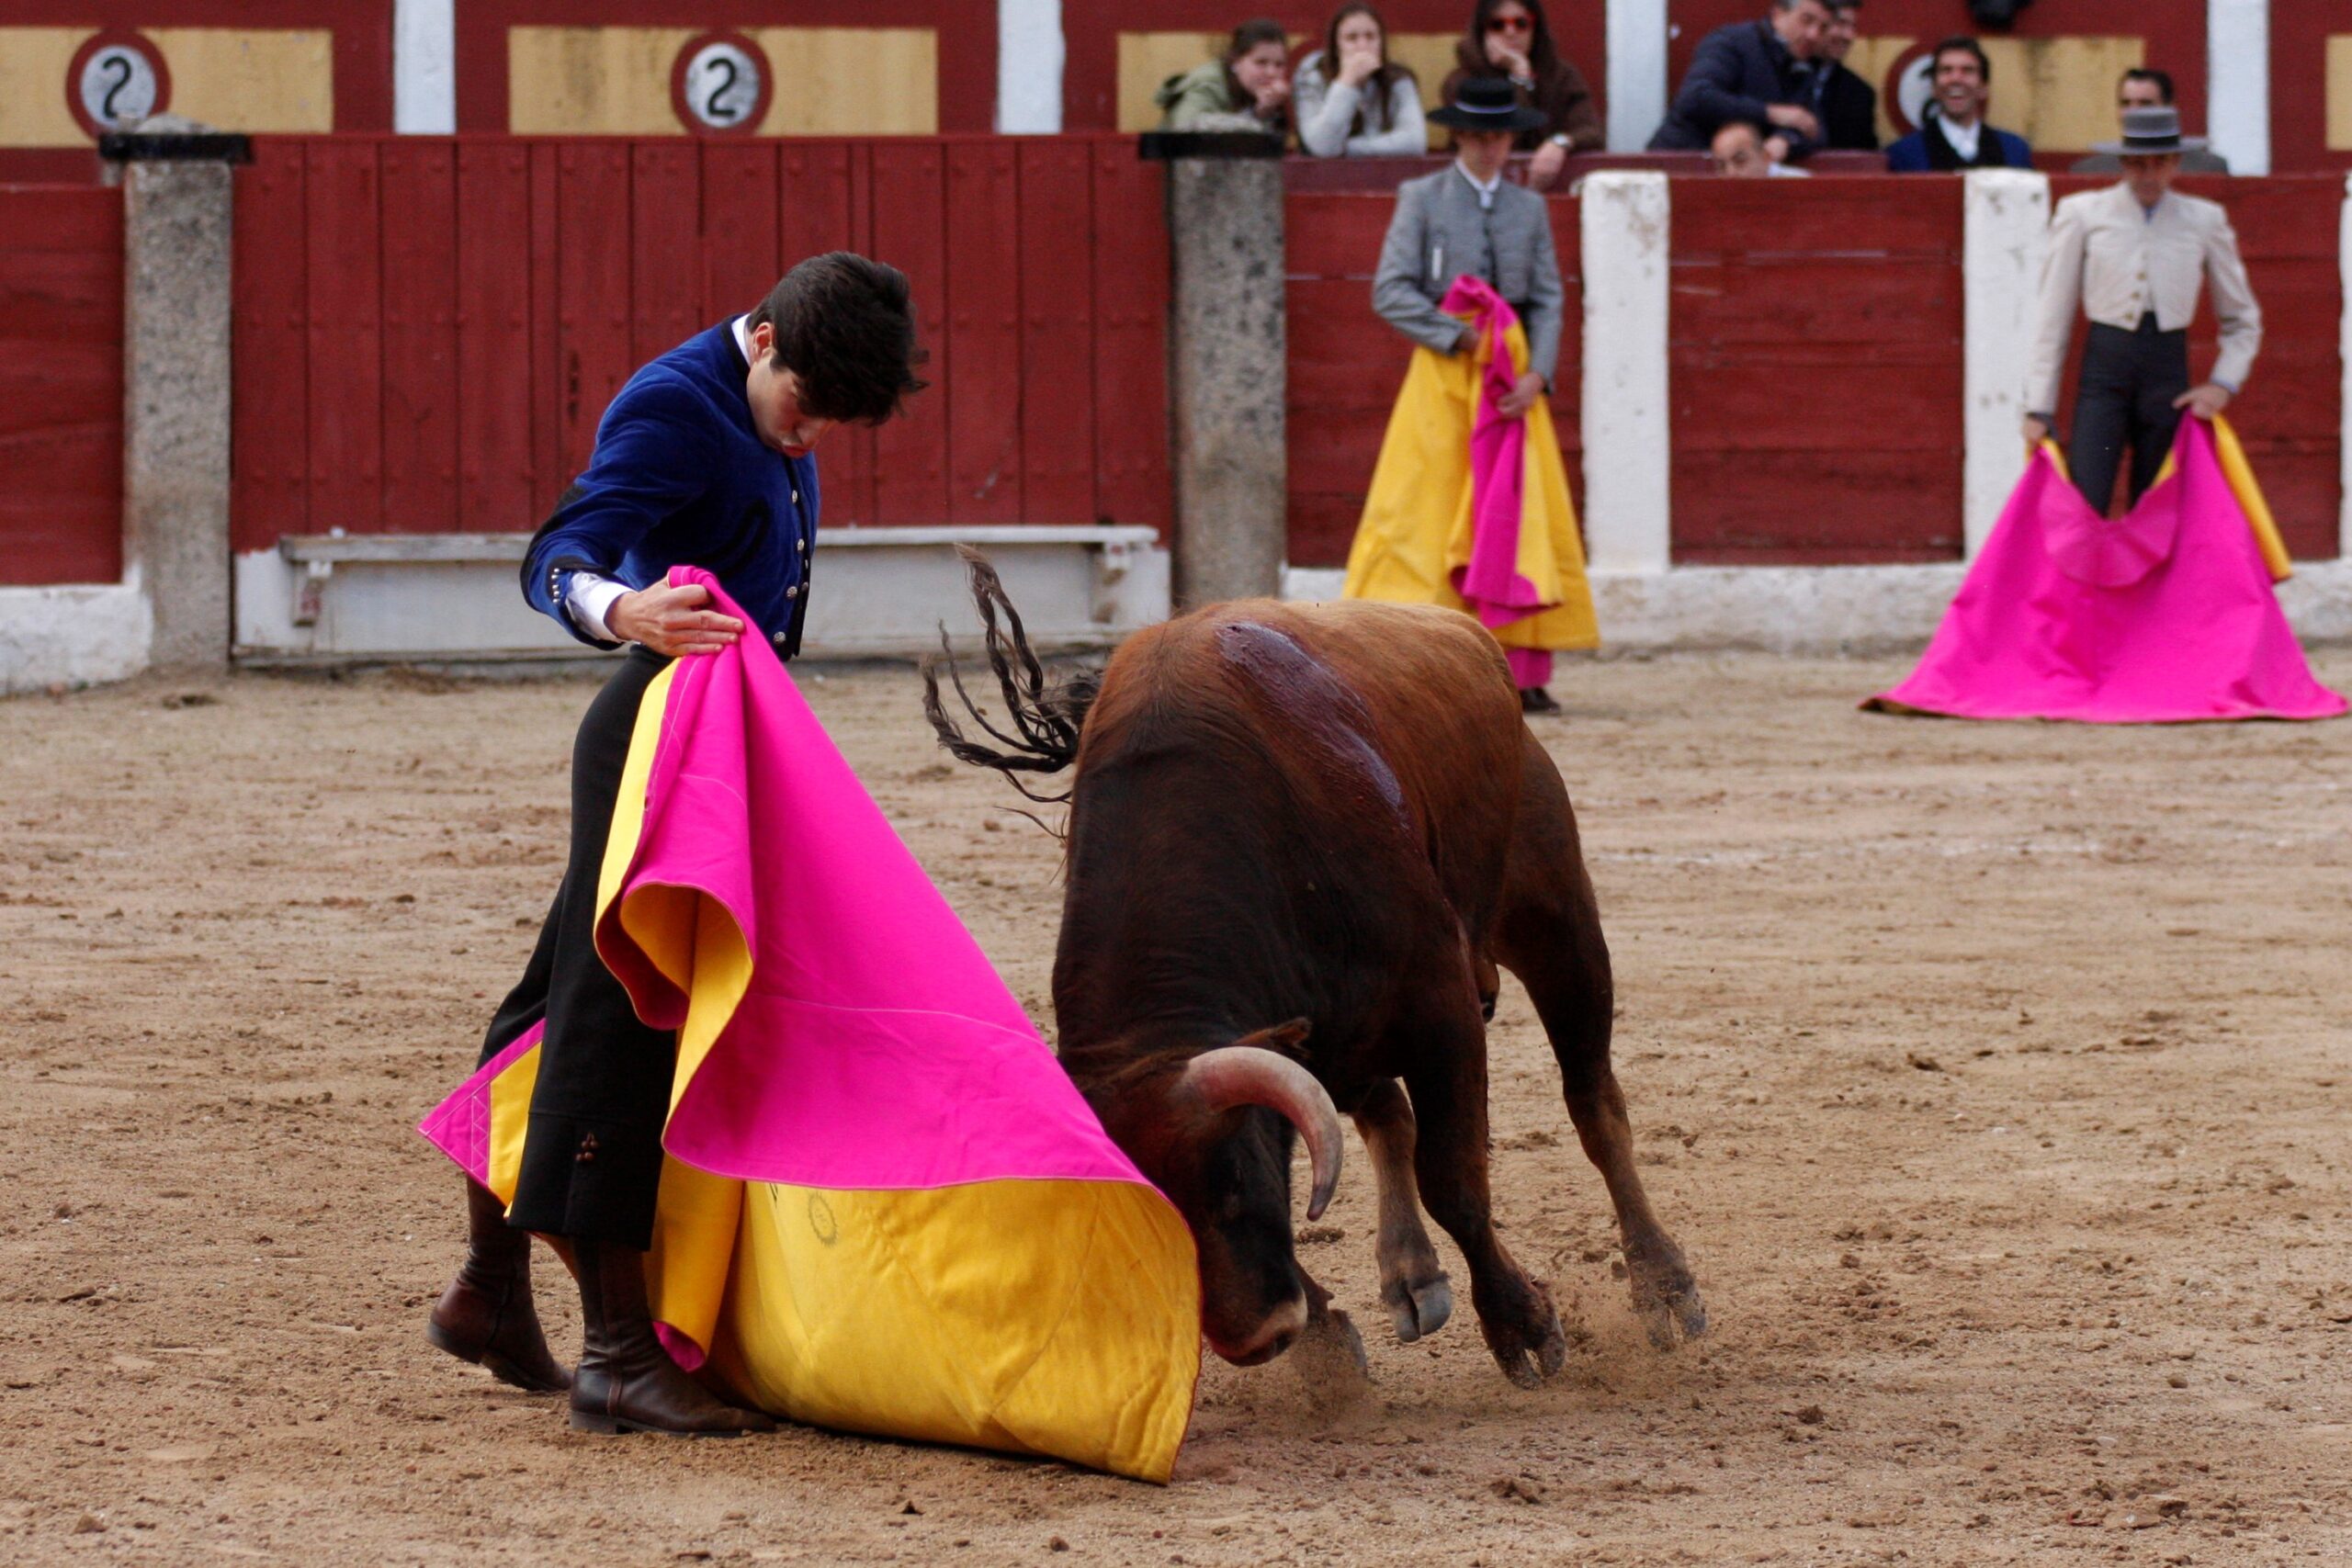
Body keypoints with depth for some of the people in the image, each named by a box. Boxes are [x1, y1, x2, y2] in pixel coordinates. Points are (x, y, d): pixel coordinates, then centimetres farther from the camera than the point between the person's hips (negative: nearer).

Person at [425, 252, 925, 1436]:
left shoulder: (768, 415, 12)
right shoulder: (673, 408, -17)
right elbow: (558, 558, -26)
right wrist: (621, 611, -47)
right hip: (656, 737, -10)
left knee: (572, 1010, 16)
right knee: (616, 1025, -10)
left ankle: (490, 1291, 26)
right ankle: (616, 1350, -11)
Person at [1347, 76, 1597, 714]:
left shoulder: (1529, 208, 13)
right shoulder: (1422, 199, 4)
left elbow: (1549, 299, 9)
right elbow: (1391, 290, -3)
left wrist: (1537, 374, -6)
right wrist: (1458, 337, -12)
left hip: (1512, 379, 3)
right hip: (1443, 372, -3)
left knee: (1524, 519, -2)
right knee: (1423, 515, -8)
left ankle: (1524, 673, 1)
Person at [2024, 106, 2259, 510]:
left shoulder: (2204, 222, 9)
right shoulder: (2083, 215, 4)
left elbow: (2243, 320, 18)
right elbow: (2053, 315, 6)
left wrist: (2224, 383, 2)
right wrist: (2040, 407, 2)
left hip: (2168, 374, 2)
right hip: (2103, 371, -2)